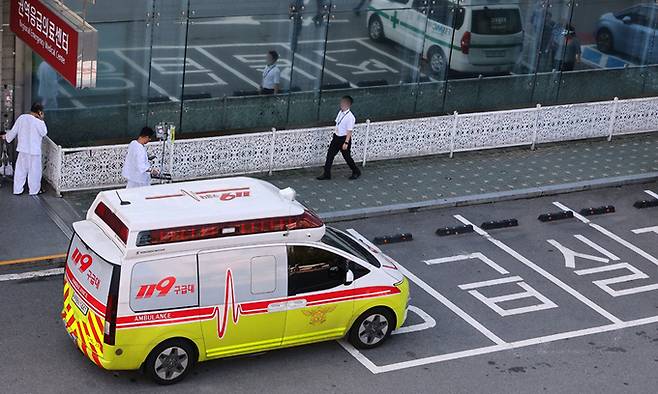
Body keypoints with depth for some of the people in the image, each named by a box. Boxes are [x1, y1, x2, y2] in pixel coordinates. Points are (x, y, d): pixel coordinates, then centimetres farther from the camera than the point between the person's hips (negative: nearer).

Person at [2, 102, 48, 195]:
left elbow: (14, 131, 6)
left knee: (20, 170, 15)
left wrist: (6, 136, 25)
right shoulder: (38, 122, -18)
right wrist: (42, 120, -3)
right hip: (34, 151, -5)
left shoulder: (21, 118, -2)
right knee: (34, 170, 8)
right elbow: (44, 133, -1)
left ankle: (17, 189, 21)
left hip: (22, 149, 5)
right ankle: (34, 190, 18)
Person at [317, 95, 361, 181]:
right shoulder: (340, 112, 3)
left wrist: (346, 143, -22)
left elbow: (349, 131, -20)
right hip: (336, 137, 8)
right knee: (330, 154, 5)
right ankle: (327, 174, 13)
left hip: (344, 138, -8)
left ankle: (356, 172, 29)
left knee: (347, 157, 7)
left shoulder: (350, 117, -21)